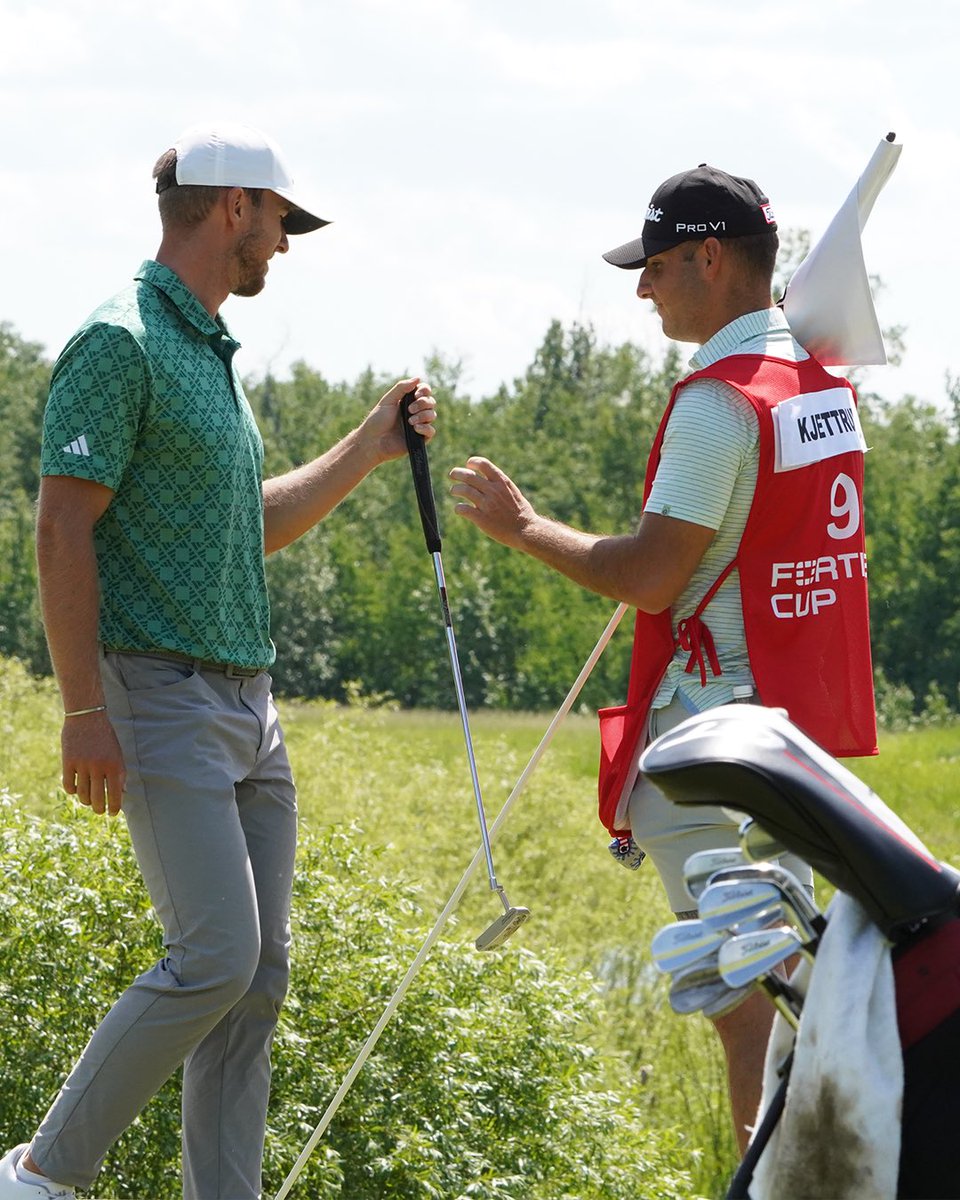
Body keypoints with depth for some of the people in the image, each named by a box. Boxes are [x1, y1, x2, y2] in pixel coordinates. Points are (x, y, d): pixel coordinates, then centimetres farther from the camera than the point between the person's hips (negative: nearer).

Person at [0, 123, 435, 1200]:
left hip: (249, 702, 9)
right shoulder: (120, 344, -11)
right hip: (161, 697, -9)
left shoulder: (212, 354, 18)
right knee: (215, 957, -15)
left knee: (260, 974, 5)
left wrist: (371, 445, 21)